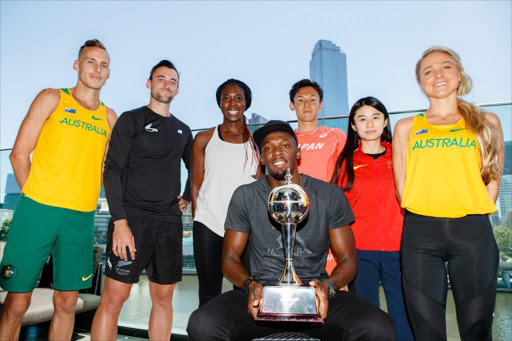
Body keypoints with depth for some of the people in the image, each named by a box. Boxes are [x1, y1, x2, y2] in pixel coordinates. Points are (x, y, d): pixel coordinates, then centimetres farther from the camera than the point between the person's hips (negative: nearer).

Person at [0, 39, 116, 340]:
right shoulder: (52, 98, 6)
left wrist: (83, 200, 4)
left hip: (81, 219, 3)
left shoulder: (110, 118, 12)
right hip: (38, 210, -2)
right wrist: (36, 198, -3)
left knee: (67, 303, 9)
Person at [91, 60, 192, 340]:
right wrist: (120, 221, -15)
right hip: (132, 218, -4)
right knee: (114, 298, -5)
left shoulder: (183, 131, 16)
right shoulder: (131, 120, 3)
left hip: (170, 223, 5)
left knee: (163, 298, 8)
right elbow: (112, 170, -6)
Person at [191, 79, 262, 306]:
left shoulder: (256, 142, 9)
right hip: (209, 225, 0)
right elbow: (196, 186, 8)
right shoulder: (204, 139, 8)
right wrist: (198, 221, 2)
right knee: (209, 292, 6)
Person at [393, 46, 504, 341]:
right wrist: (425, 219, 3)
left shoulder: (487, 122, 12)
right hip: (420, 234, 0)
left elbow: (493, 181, 9)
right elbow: (401, 187, 9)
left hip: (473, 232, 0)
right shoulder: (406, 128, 11)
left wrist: (468, 219, 2)